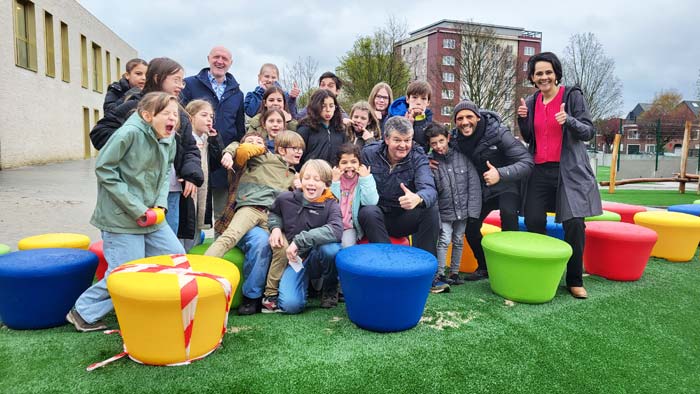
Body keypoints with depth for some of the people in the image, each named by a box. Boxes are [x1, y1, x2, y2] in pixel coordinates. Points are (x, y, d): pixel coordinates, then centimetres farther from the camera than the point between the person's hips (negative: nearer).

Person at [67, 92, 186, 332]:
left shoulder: (169, 138, 3)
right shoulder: (129, 133, -18)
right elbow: (104, 168, -16)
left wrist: (161, 202, -4)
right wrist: (135, 208, -18)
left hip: (151, 216, 8)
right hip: (121, 217, -7)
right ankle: (84, 313, 19)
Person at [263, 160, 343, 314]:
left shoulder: (330, 206, -12)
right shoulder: (286, 199, -5)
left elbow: (336, 231, -34)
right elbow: (273, 213, 18)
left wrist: (299, 241, -35)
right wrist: (275, 227, -5)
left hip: (317, 259, 0)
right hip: (295, 259, 0)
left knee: (330, 247, -37)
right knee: (291, 304, -28)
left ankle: (330, 287, -5)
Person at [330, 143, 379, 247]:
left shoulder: (365, 180, 1)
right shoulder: (333, 177, 0)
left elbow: (371, 202, -17)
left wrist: (366, 178, -15)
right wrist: (334, 181, -16)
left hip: (350, 226, 0)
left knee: (347, 245, -25)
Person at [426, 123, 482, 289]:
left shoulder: (462, 156, -7)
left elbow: (474, 184, -5)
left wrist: (473, 212, -8)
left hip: (463, 211, 2)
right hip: (444, 212, -2)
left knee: (458, 241, 12)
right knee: (444, 241, -7)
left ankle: (454, 272, 26)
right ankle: (439, 274, 6)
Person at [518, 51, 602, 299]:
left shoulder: (572, 95, -2)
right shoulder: (531, 102, 11)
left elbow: (589, 132, -5)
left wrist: (569, 120, -24)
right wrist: (522, 119, -2)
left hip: (569, 170, -4)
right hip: (540, 171, 4)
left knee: (574, 224, -8)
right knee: (533, 223, -1)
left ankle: (575, 280, 7)